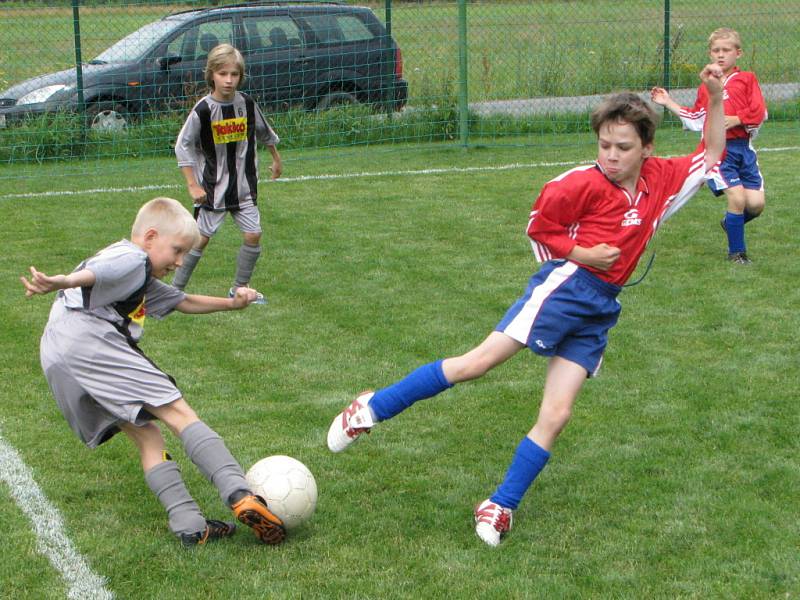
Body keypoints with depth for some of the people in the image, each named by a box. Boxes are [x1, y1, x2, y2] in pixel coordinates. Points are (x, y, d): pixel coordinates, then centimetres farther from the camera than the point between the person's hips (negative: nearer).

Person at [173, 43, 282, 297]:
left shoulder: (247, 104, -3)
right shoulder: (203, 110, -15)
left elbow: (265, 133, 16)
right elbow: (183, 146, -11)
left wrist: (276, 159, 29)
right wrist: (193, 185, -14)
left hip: (244, 185, 4)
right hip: (212, 187, -4)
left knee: (253, 235, 0)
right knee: (202, 238, 0)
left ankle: (240, 288, 17)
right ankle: (176, 288, 12)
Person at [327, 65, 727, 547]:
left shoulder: (662, 179, 8)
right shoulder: (586, 184, -9)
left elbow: (713, 156, 20)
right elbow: (539, 226, -1)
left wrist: (717, 100, 10)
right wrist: (578, 253, -11)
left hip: (601, 308, 5)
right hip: (566, 284, -5)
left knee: (557, 415, -4)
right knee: (477, 362, -15)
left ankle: (501, 506, 5)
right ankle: (374, 409, -3)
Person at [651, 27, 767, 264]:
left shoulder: (747, 79, 5)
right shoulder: (706, 87, 13)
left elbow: (760, 112, -3)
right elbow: (695, 119, 19)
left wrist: (735, 119, -15)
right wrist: (669, 103, 18)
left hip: (743, 147, 1)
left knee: (756, 204, -4)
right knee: (737, 197, -14)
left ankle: (730, 223, 30)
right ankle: (737, 252, 3)